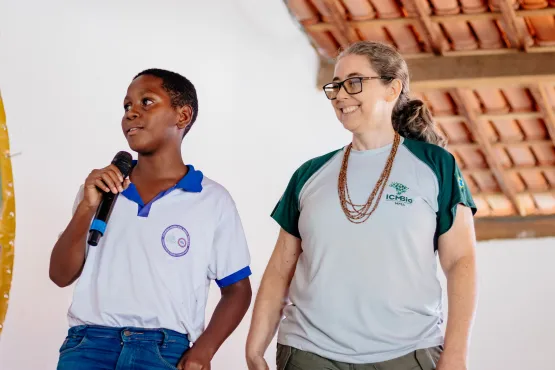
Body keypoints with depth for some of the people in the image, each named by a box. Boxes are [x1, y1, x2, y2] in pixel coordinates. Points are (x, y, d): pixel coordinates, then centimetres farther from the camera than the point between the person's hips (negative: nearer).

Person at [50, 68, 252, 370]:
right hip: (90, 342, 2)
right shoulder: (100, 189, 14)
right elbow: (61, 276, 10)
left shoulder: (213, 200, 6)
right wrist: (86, 209, -4)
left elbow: (237, 289, 9)